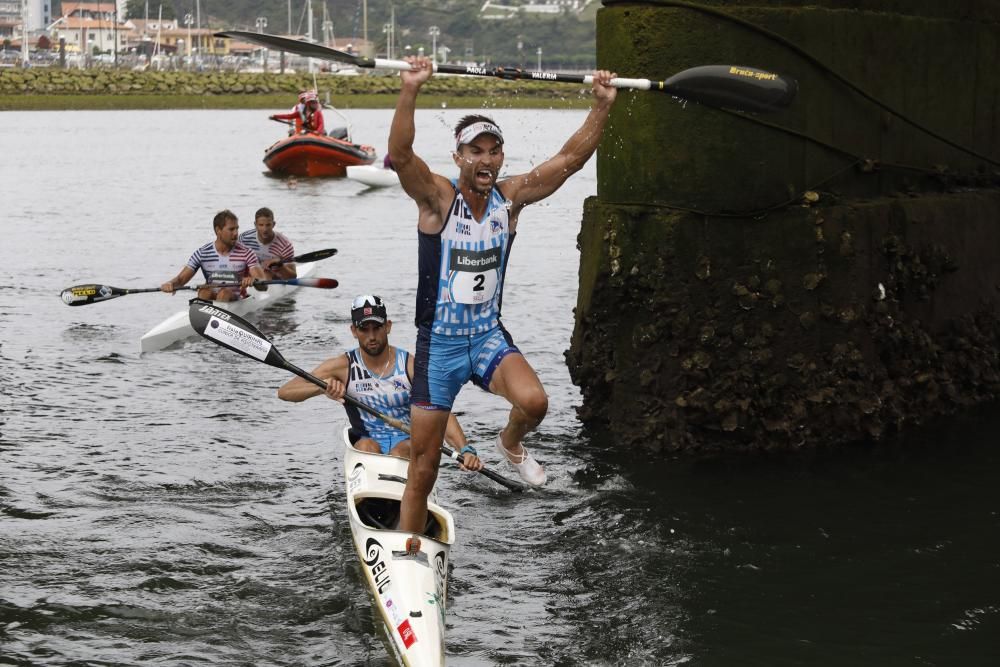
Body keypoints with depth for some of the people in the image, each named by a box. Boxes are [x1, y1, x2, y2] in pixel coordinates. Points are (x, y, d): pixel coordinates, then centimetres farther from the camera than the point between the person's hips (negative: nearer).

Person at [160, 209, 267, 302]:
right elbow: (181, 279, 2)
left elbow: (263, 285, -10)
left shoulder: (246, 254, -2)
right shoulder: (202, 253, 2)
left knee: (224, 293, -30)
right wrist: (170, 284, -23)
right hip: (210, 299, 1)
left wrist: (253, 280, -36)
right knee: (204, 291, -29)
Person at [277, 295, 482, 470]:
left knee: (399, 453, -34)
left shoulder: (411, 366, -5)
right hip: (365, 442, 1)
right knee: (367, 446, -33)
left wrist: (465, 450, -31)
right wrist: (323, 386, -28)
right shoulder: (343, 366, -2)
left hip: (408, 442, 0)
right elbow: (284, 392, -8)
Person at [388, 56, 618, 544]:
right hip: (439, 343, -2)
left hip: (488, 337, 2)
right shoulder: (437, 198, -13)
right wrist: (410, 91, -45)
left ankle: (511, 444, 10)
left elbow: (570, 158, -6)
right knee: (423, 468, 3)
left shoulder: (511, 197, -3)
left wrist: (603, 105, -16)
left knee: (533, 401, -27)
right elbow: (400, 155, -31)